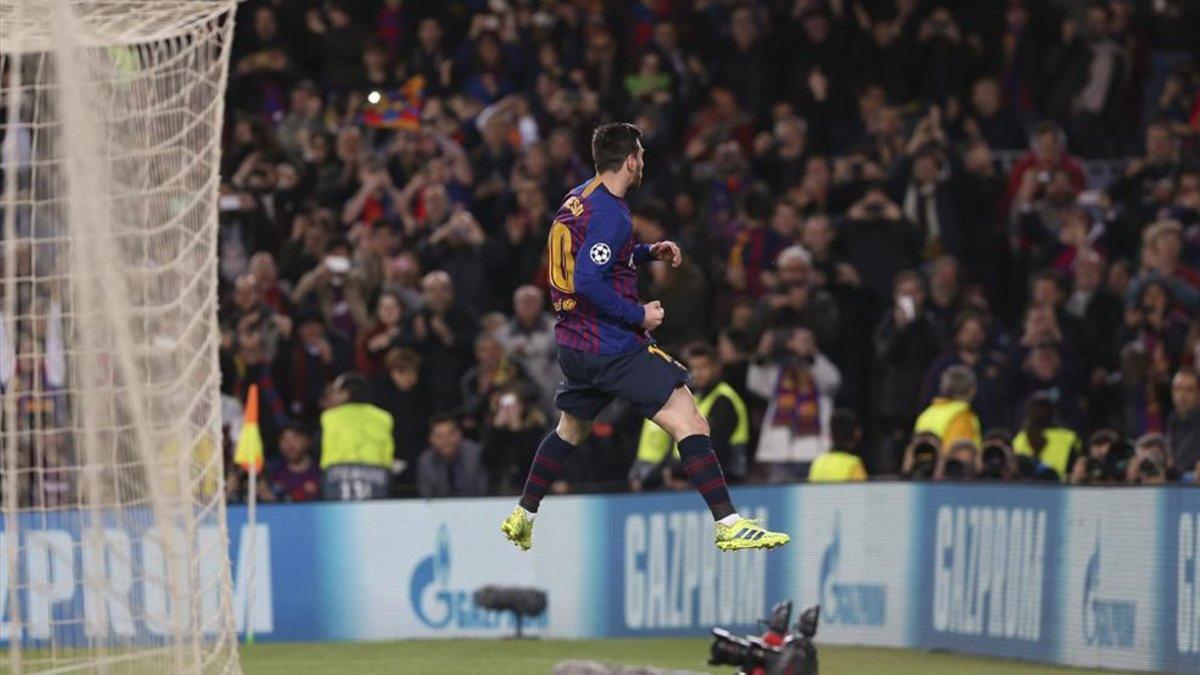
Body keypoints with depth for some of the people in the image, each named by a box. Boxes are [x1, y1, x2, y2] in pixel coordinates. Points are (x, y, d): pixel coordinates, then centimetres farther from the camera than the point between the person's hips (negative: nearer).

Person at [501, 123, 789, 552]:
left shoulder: (577, 200, 12)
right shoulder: (610, 214, -17)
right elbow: (589, 282, -26)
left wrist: (649, 253, 20)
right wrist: (639, 315, -17)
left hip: (574, 344, 10)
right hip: (613, 346, -10)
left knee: (571, 430, 30)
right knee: (691, 425, -12)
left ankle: (522, 519, 38)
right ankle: (728, 524, -20)